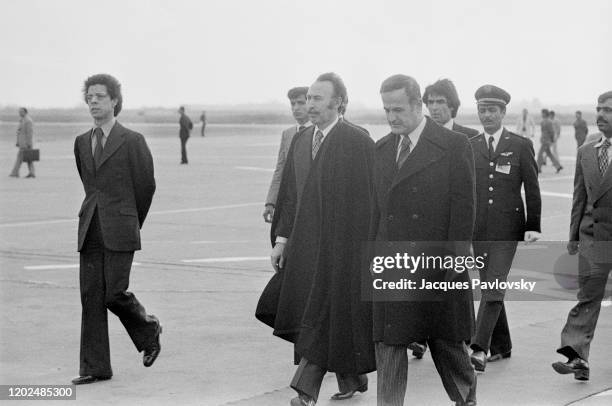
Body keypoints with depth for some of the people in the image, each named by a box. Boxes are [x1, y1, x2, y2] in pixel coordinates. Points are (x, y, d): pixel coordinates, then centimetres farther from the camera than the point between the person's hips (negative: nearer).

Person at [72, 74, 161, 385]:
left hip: (119, 231, -5)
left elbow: (146, 185, 3)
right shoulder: (81, 143, 13)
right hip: (90, 230, 5)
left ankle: (149, 329, 21)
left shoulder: (132, 141, -4)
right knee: (90, 297, 2)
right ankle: (94, 367, 7)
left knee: (115, 294, -10)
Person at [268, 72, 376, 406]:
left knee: (323, 315, -6)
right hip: (304, 243, 7)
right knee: (308, 314, 11)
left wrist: (369, 245, -12)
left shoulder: (358, 143, -9)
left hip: (341, 244, -7)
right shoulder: (300, 141, 11)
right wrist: (281, 238, 11)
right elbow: (289, 194, 15)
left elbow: (368, 196, -10)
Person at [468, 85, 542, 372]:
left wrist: (533, 227, -2)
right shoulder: (469, 147, 7)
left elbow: (532, 189, 3)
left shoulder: (521, 146, 1)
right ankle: (501, 346, 20)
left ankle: (480, 348, -17)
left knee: (494, 286, -12)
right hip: (478, 228, 3)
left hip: (507, 228, -3)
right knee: (489, 286, 9)